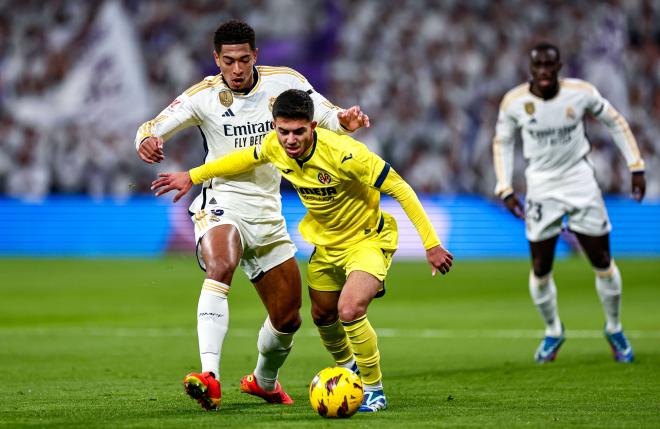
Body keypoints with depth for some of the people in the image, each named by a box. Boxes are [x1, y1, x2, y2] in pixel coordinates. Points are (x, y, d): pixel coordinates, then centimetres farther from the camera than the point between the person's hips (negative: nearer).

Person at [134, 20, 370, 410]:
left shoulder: (283, 82, -2)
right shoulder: (204, 96, -8)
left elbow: (327, 116, -4)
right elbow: (152, 129, -9)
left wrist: (345, 119, -28)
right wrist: (146, 141, -34)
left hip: (267, 214, 4)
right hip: (222, 204, -4)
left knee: (288, 319, 10)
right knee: (221, 266, -38)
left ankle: (264, 381, 41)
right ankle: (210, 376, -48)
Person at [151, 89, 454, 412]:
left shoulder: (343, 153, -34)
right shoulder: (276, 147, -16)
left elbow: (400, 189, -27)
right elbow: (248, 158, 10)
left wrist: (431, 244, -26)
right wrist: (192, 176, 10)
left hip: (368, 239, -7)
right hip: (327, 242, 7)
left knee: (350, 310, -26)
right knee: (323, 315, 20)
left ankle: (374, 391, -6)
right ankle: (347, 369, 53)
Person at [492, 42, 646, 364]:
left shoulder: (581, 93, -13)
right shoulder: (514, 102, -12)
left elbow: (615, 122, 3)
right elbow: (502, 143, 5)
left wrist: (636, 167, 1)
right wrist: (505, 190, -2)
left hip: (580, 183, 0)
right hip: (541, 188, 0)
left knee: (602, 262, 2)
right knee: (540, 269, 1)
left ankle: (614, 329, 24)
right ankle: (553, 332, 25)